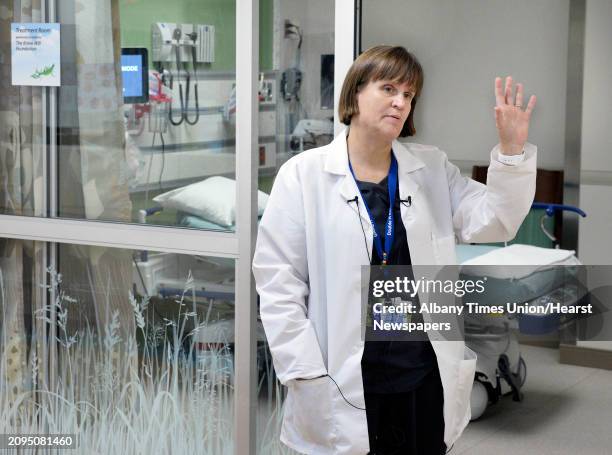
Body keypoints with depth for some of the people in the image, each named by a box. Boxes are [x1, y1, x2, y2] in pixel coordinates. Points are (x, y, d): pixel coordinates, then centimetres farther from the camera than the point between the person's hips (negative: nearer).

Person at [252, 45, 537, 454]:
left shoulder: (431, 168, 8)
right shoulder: (304, 174, -4)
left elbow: (493, 222, 0)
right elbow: (278, 280, -6)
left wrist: (512, 149, -14)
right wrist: (305, 373, -11)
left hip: (425, 377, 4)